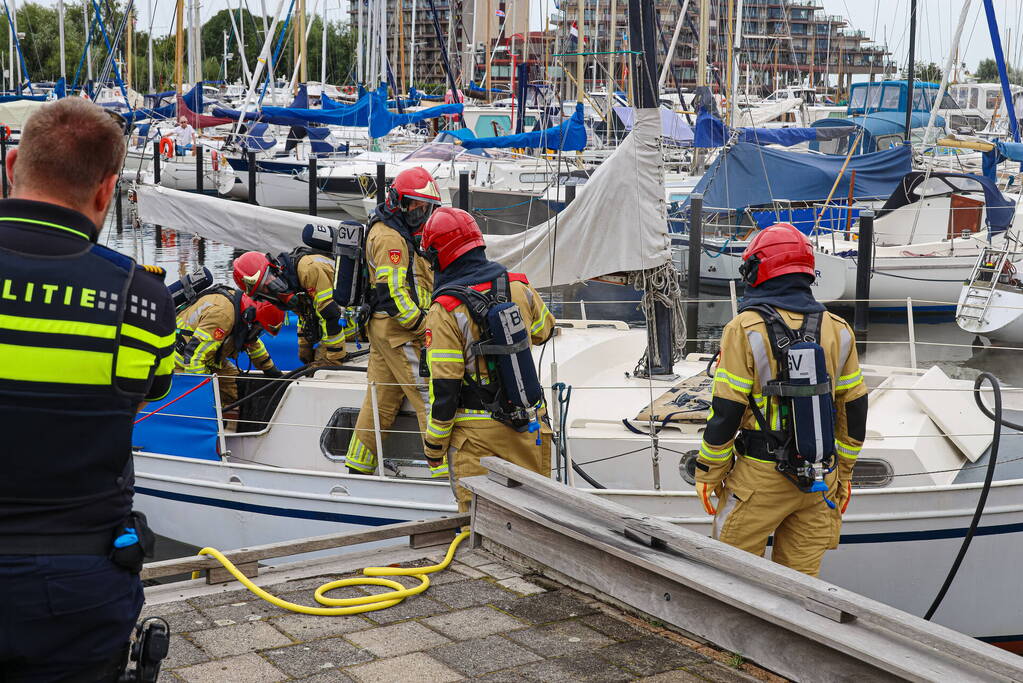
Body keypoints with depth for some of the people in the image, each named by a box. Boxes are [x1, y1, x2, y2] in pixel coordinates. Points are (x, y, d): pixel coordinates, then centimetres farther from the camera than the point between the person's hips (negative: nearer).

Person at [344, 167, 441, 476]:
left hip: (381, 327, 11)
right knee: (430, 397, -10)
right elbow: (393, 293, -22)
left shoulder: (392, 231, 18)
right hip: (399, 330, -11)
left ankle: (358, 466, 23)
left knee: (382, 399, 15)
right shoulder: (390, 238, -16)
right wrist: (423, 325, -20)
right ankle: (444, 470, -10)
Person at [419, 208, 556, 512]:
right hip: (529, 422, 5)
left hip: (477, 430, -4)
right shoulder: (519, 287, -1)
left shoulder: (444, 311, -15)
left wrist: (434, 445, -4)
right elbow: (544, 332, 19)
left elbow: (444, 387, -14)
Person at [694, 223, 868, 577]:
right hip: (820, 481, 5)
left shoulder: (745, 329, -11)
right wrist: (844, 474, 19)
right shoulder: (837, 330, 4)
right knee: (801, 577, 12)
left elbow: (726, 412, -11)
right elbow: (854, 410, 9)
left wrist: (707, 473, -1)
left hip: (760, 477, -5)